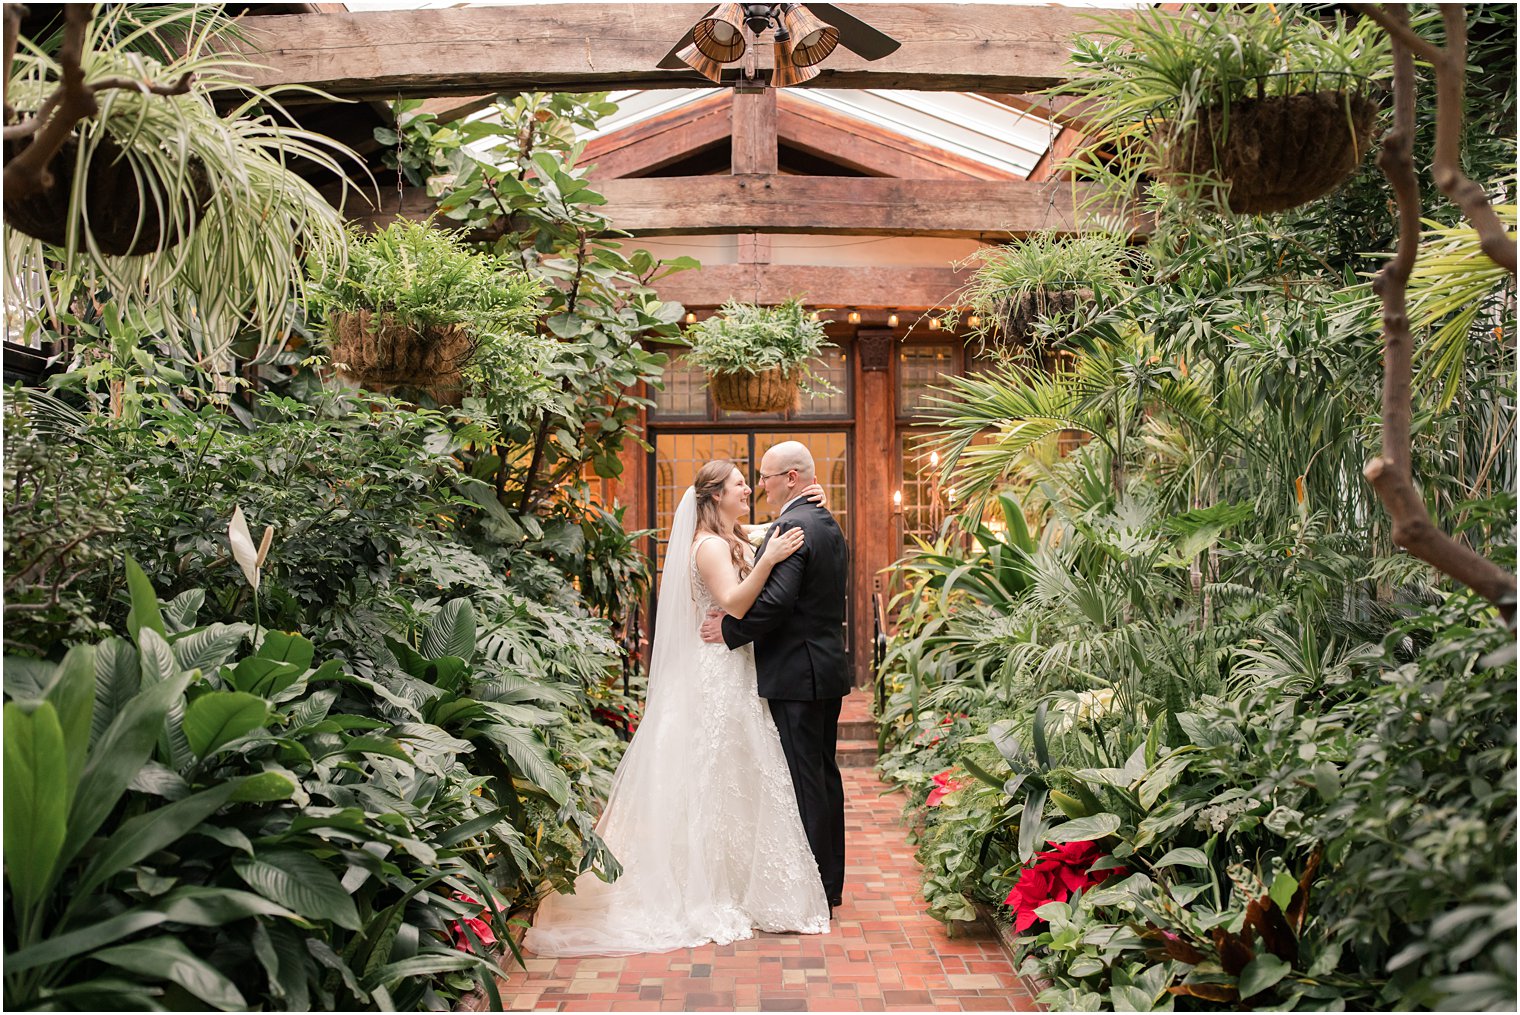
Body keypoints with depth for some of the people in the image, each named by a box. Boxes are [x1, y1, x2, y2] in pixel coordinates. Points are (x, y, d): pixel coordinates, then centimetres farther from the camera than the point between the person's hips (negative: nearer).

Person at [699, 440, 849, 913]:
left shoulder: (792, 526, -17)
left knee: (803, 781, -3)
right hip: (828, 669, 10)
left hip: (797, 674, -10)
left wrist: (730, 630, -13)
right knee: (824, 773, 16)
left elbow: (776, 600, -26)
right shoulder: (829, 525, 15)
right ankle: (830, 882, 26)